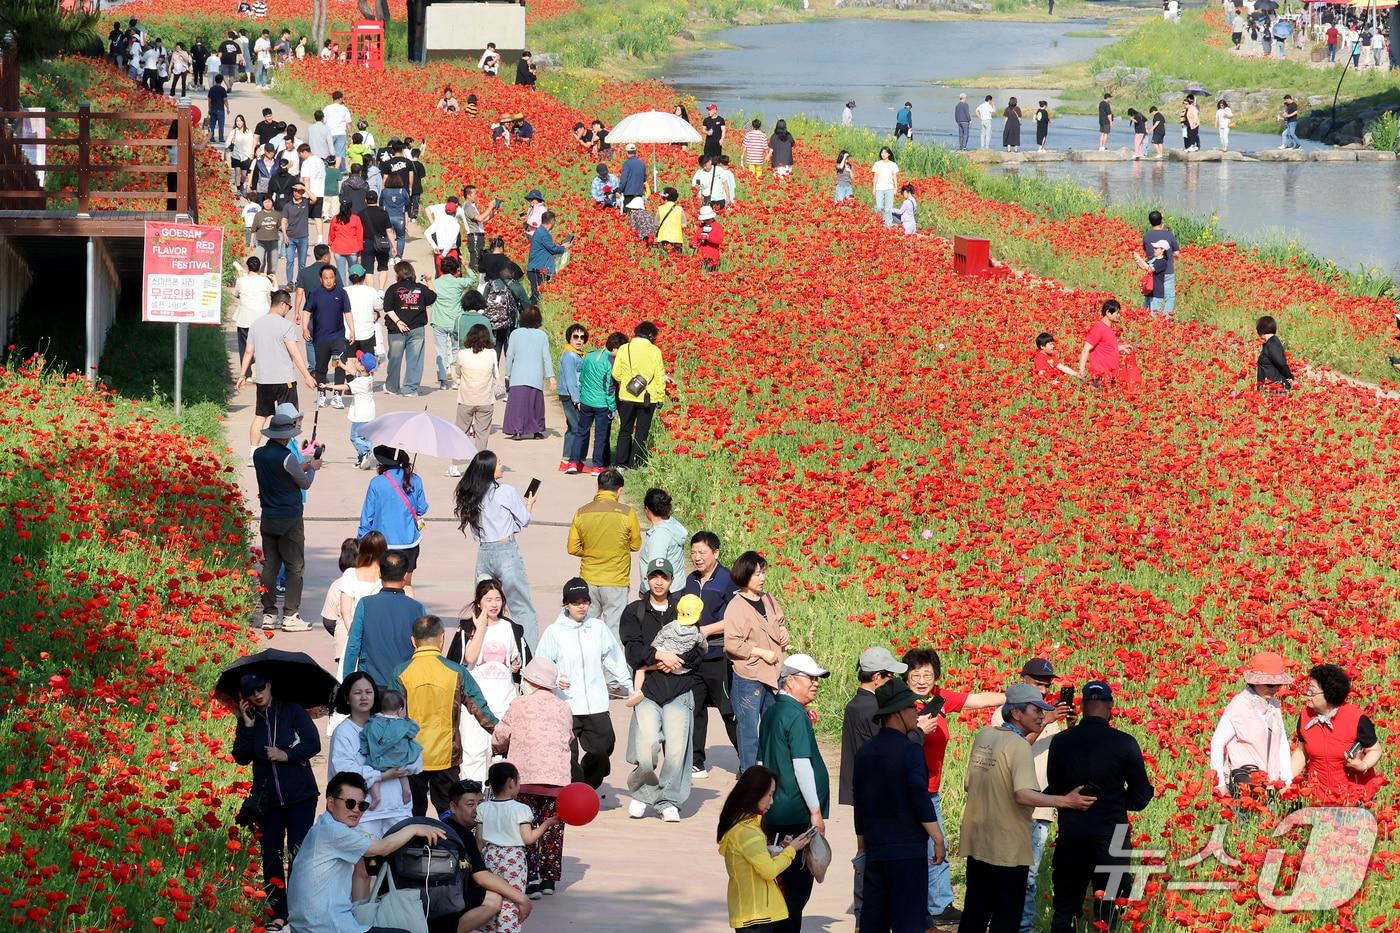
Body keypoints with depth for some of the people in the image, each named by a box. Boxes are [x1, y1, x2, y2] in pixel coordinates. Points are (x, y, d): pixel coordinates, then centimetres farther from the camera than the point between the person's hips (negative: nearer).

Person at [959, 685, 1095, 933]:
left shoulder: (982, 736, 7)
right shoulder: (1019, 745, -17)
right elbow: (1023, 795, -28)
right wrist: (1066, 801, -26)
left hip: (976, 841, 8)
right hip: (1008, 847, -8)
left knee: (975, 912, 15)